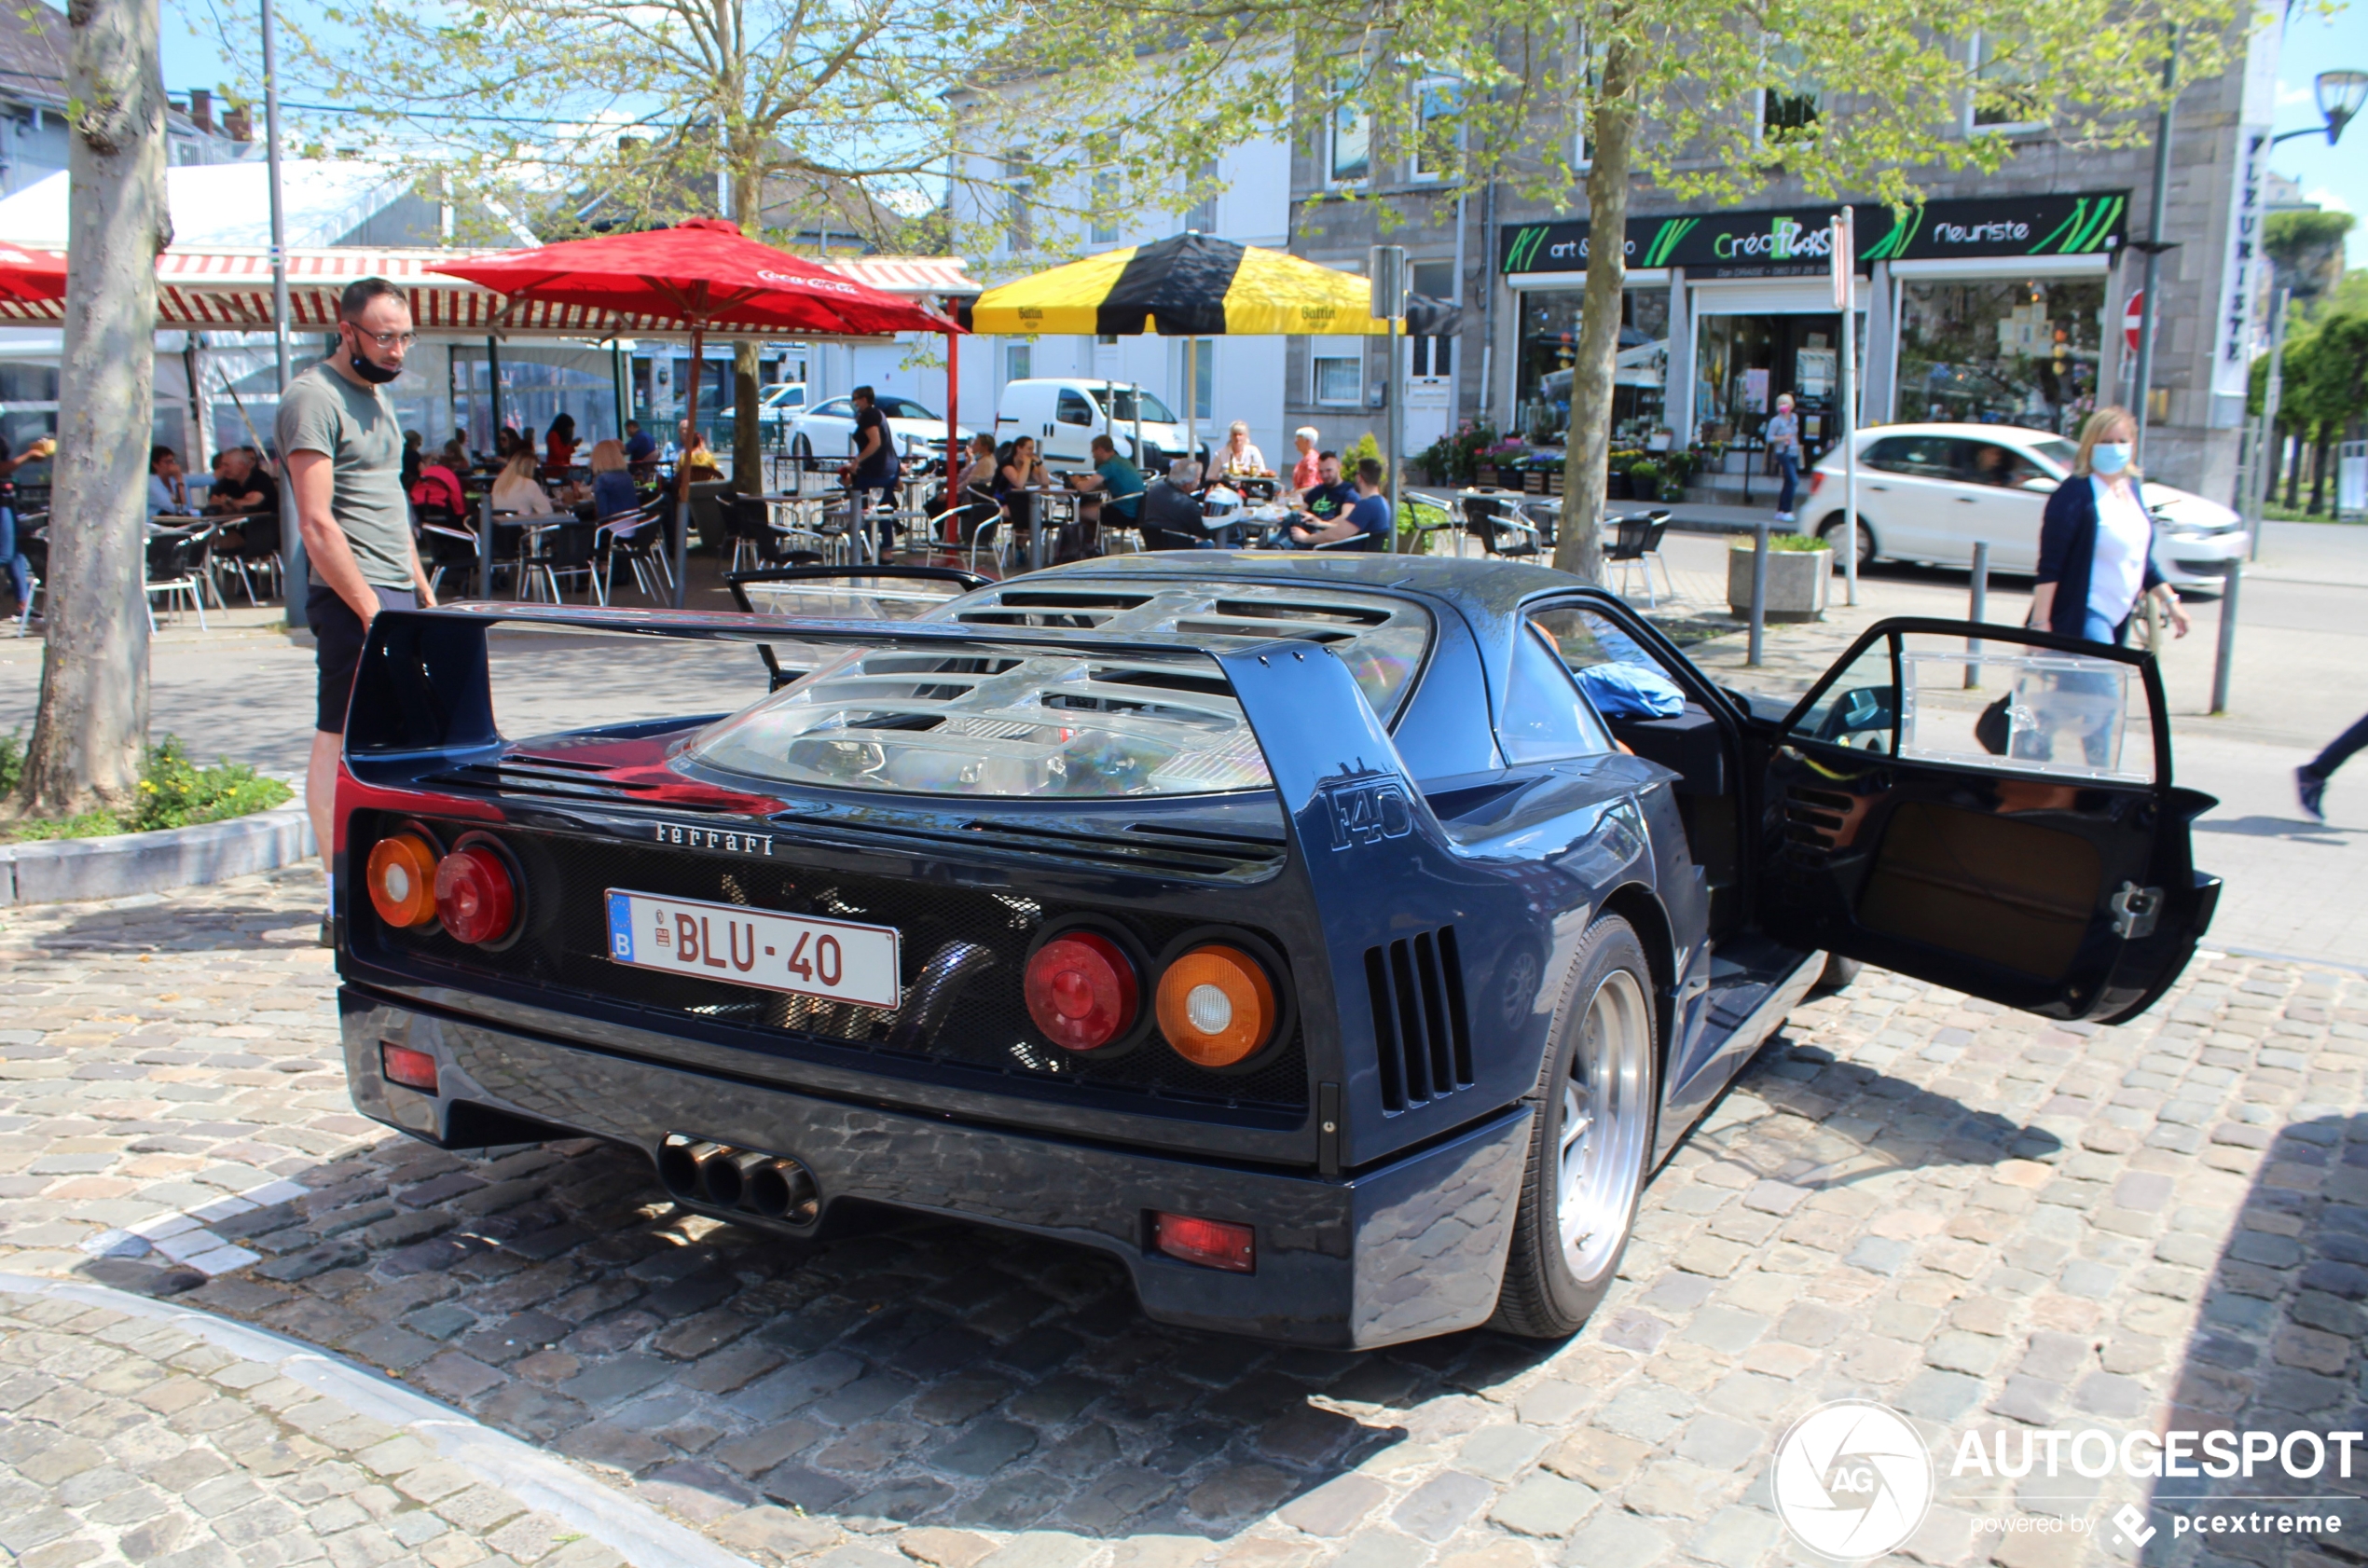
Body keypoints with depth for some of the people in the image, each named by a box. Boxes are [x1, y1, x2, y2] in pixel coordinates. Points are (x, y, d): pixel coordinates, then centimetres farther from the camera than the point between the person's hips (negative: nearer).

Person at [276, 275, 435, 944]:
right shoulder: (314, 398, -9)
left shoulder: (377, 395, 20)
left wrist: (423, 595, 19)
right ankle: (348, 903, -6)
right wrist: (371, 610, -19)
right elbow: (317, 525, -16)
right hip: (353, 597, -9)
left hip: (396, 595, 9)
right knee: (341, 740, -7)